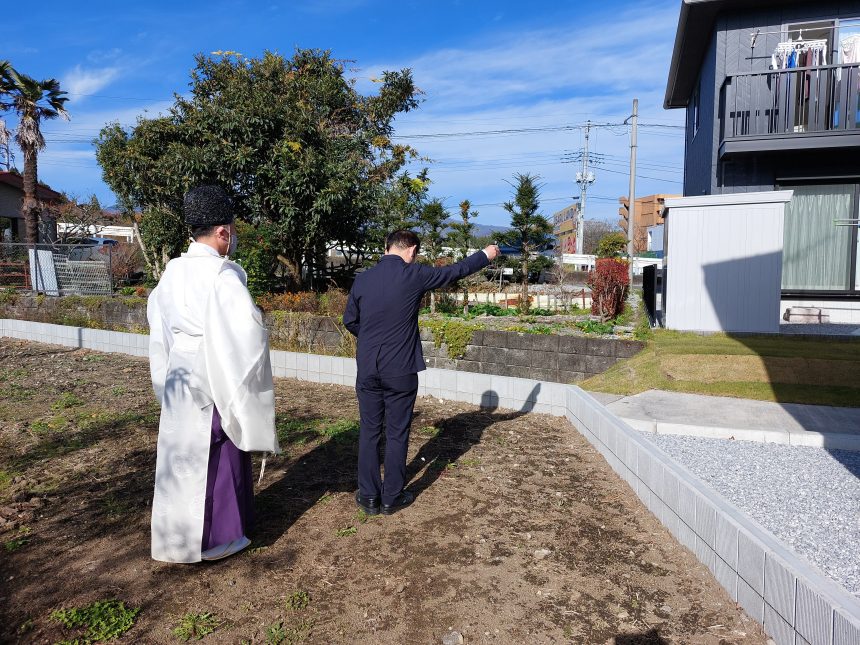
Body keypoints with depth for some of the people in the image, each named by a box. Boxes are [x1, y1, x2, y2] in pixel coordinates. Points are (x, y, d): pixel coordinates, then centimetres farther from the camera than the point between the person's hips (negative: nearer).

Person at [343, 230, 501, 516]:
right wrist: (485, 255, 21)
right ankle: (391, 498, 19)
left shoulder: (362, 279, 0)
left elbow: (350, 322, 10)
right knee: (397, 435, 9)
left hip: (367, 371, 3)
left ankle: (369, 497, 20)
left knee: (369, 432, 12)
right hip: (400, 371, -3)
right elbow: (455, 271, 5)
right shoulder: (413, 275, -9)